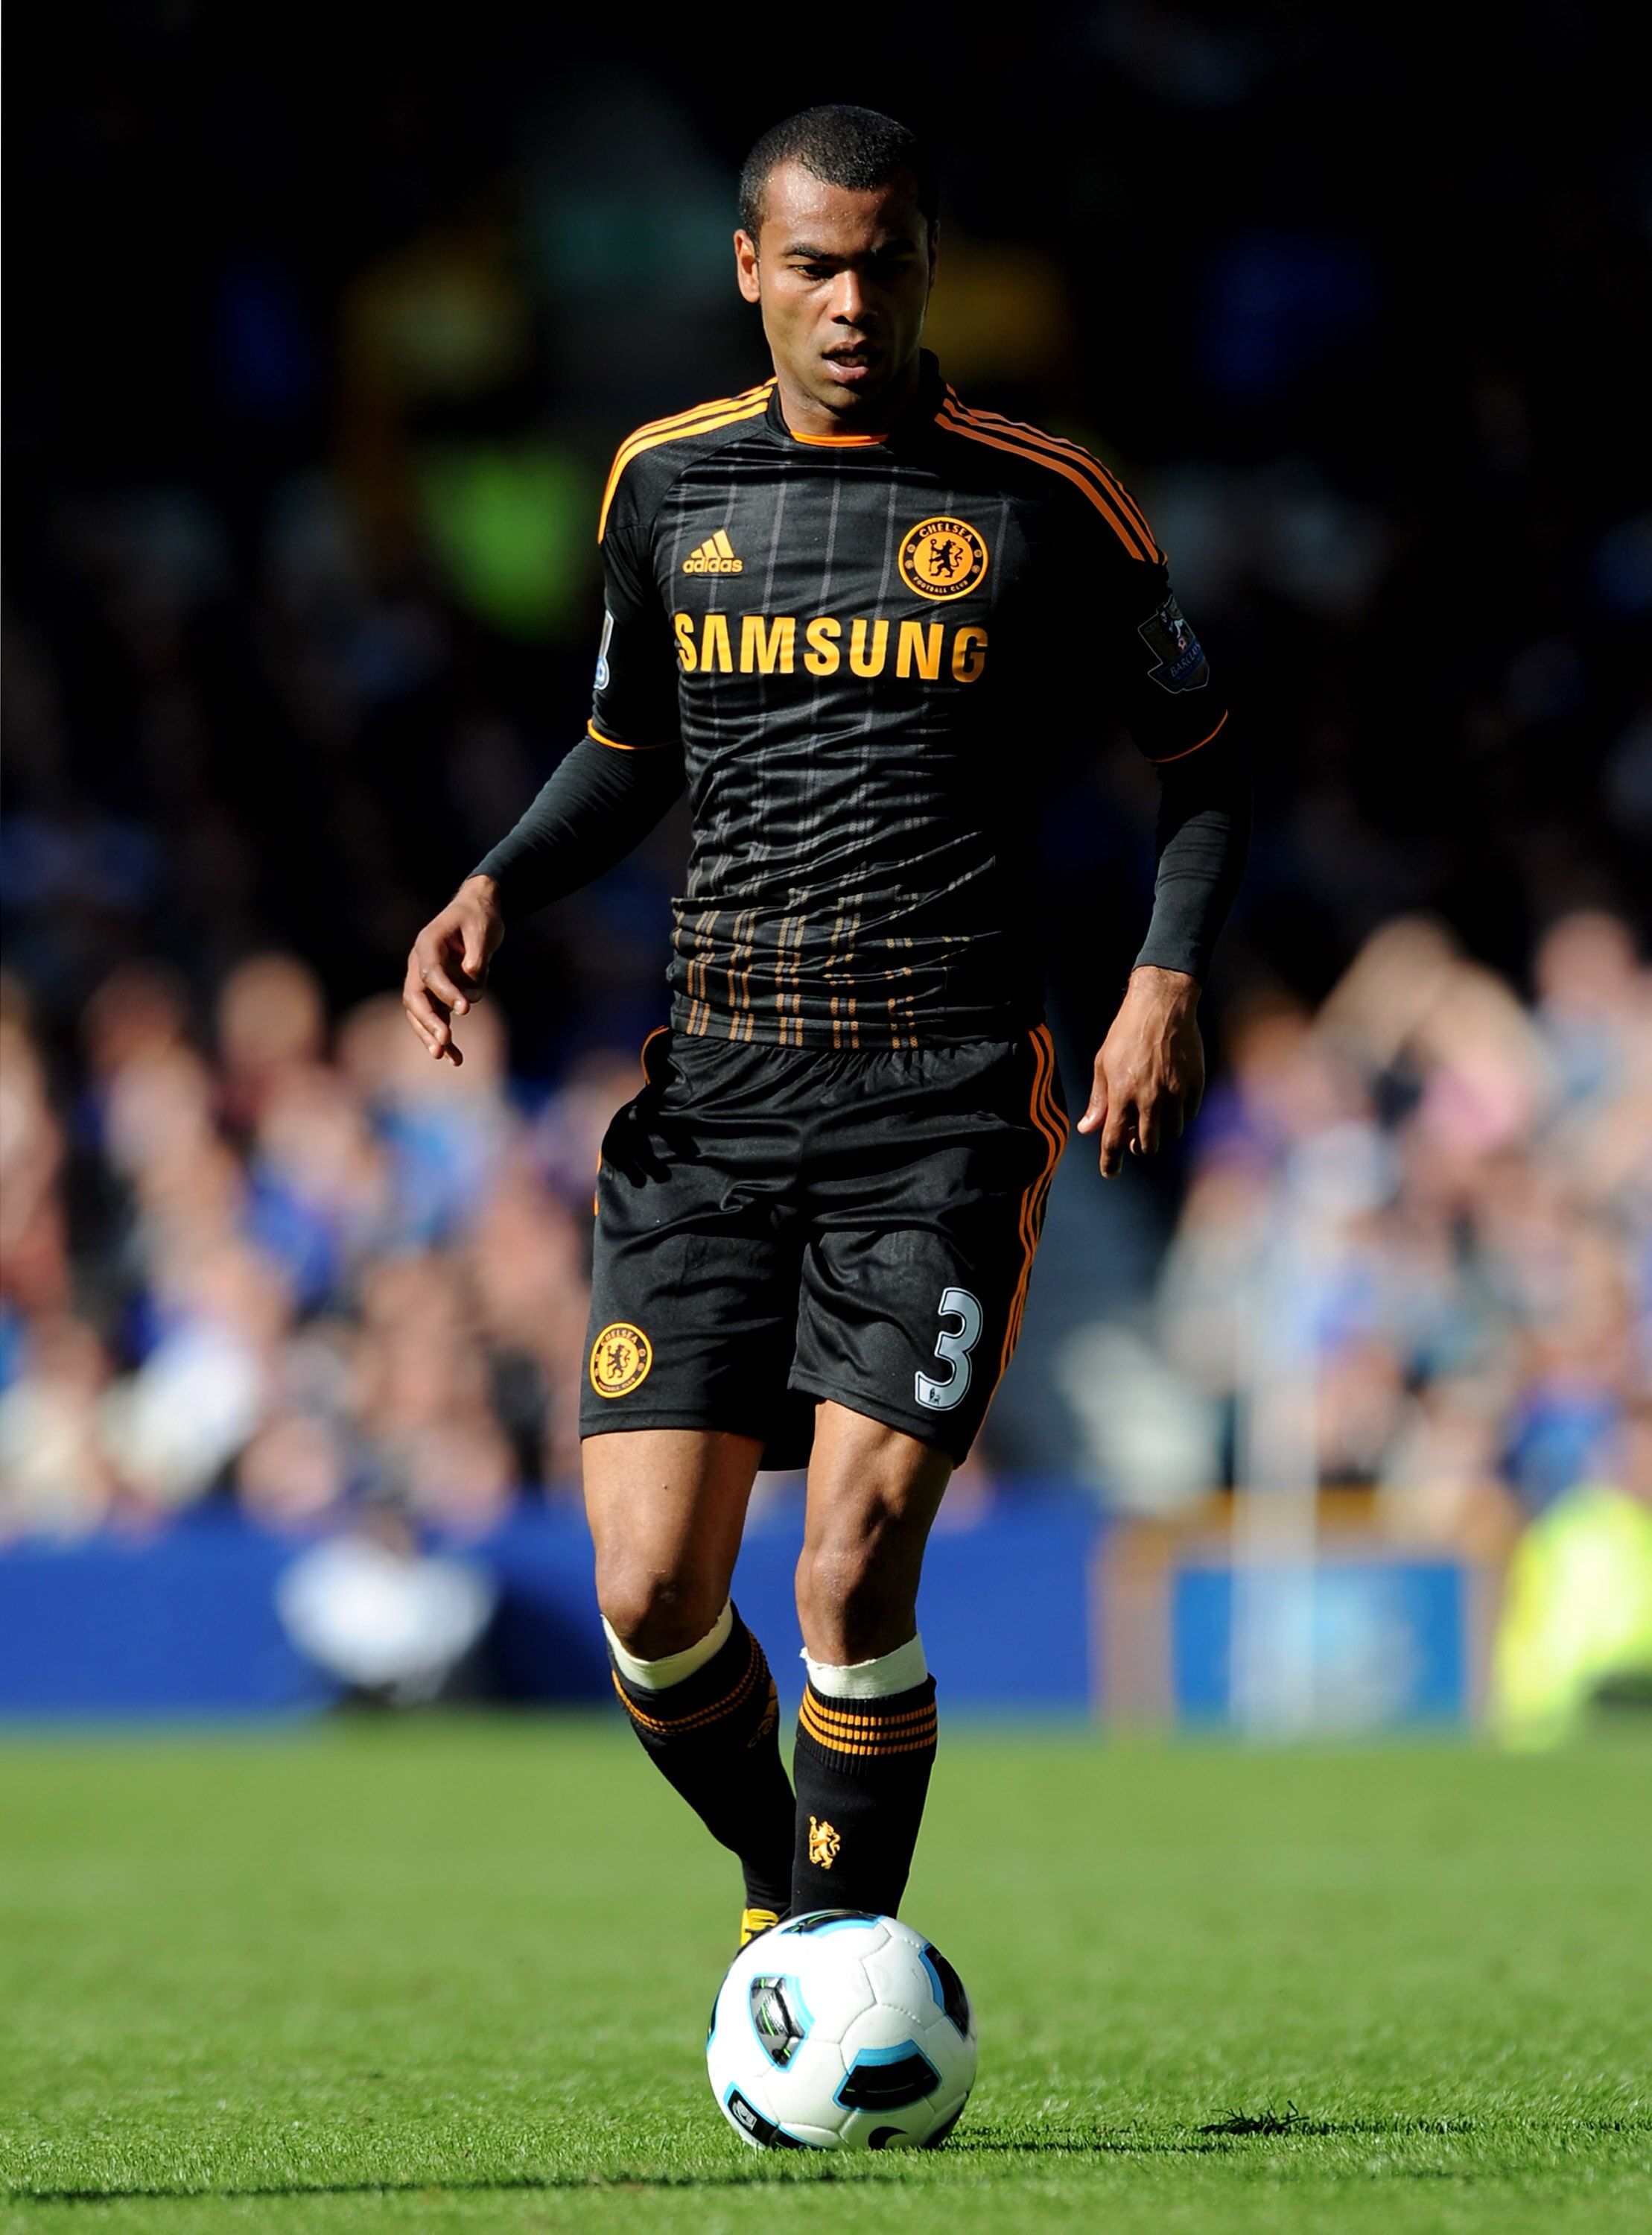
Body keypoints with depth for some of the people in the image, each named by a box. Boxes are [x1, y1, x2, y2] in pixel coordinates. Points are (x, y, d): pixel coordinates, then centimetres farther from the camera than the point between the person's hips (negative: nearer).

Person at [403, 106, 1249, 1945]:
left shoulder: (1042, 504, 0)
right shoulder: (666, 483, 9)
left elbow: (1200, 761, 10)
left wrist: (1168, 979, -6)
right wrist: (499, 887, 5)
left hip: (945, 1104, -3)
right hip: (710, 1099, 3)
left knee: (852, 1575, -15)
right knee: (650, 1594, -5)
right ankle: (779, 1881, 24)